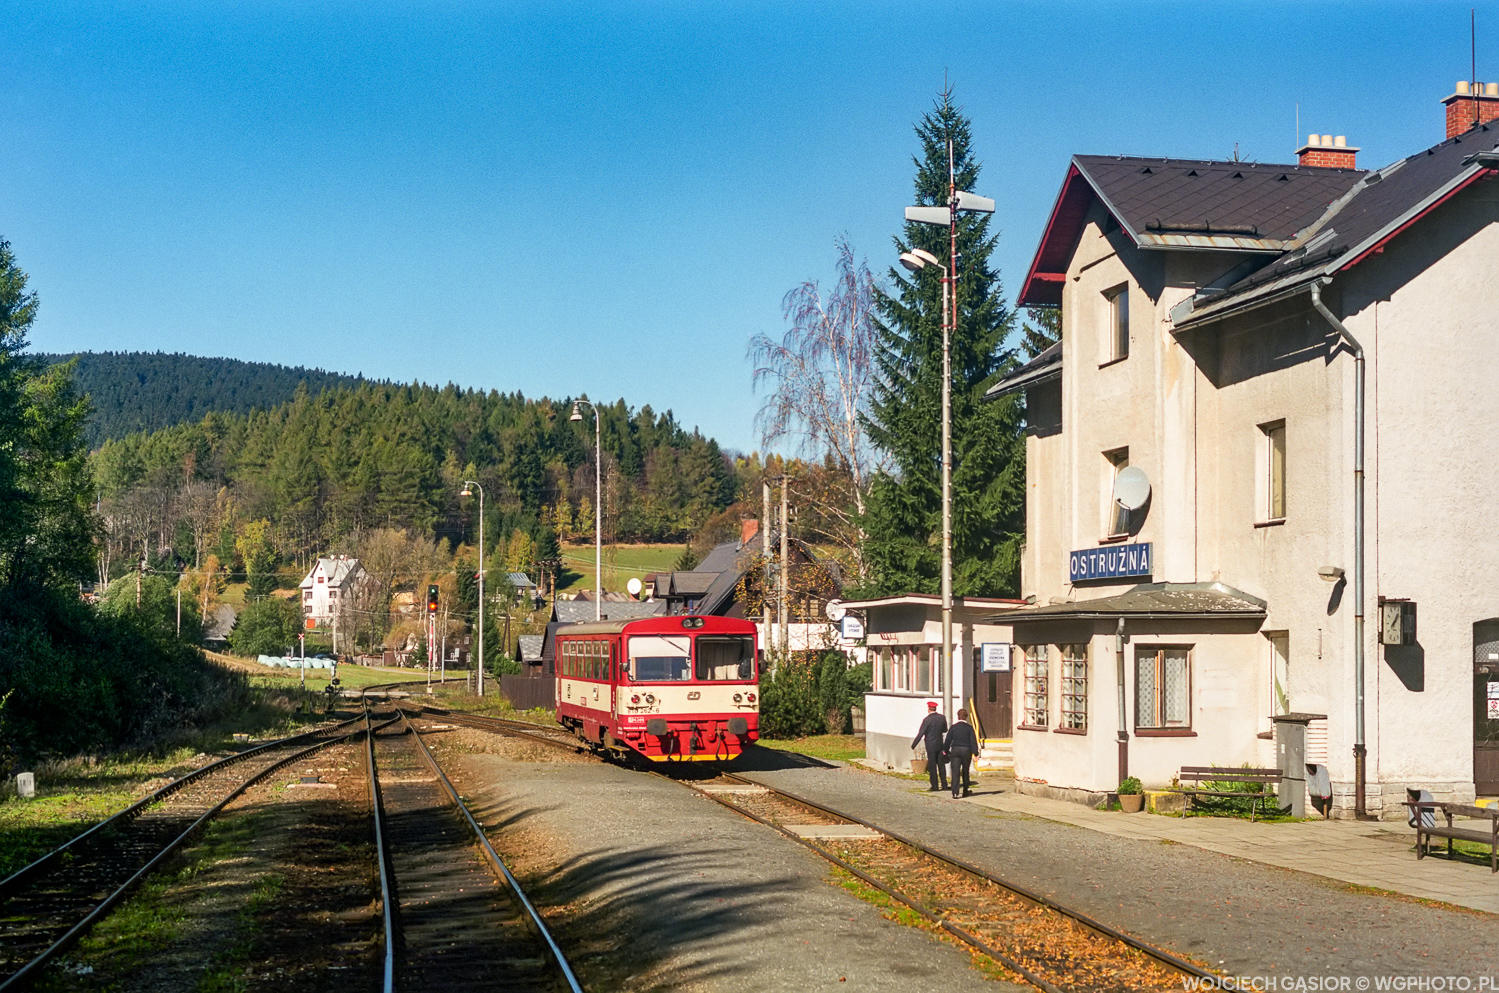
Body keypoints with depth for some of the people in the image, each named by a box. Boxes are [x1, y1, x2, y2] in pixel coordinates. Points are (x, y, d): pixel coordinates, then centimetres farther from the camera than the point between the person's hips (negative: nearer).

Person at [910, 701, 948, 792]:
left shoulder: (927, 720, -15)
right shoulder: (942, 718, 1)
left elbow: (920, 733, -14)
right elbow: (945, 730, 14)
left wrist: (913, 745, -7)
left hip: (930, 745, -5)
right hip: (940, 744, 5)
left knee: (932, 766, 1)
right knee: (941, 765, 14)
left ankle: (935, 786, 2)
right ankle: (944, 784, 17)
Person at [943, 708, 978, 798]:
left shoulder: (953, 727, 0)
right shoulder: (969, 728, -1)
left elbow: (948, 740, 4)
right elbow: (973, 741, -4)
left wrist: (946, 751, 15)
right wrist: (975, 753, -3)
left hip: (955, 750, 0)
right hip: (966, 750, 0)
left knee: (955, 771, -4)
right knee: (965, 771, 17)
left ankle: (955, 792, -16)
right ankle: (966, 790, 27)